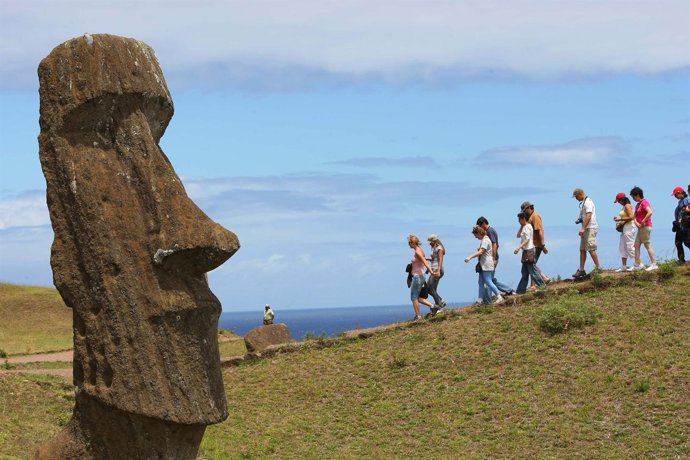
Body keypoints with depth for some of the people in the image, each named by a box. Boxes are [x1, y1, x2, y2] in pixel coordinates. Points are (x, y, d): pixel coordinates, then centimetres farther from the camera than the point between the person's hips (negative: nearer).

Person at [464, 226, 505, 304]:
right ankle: (480, 300, 10)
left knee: (488, 282, -12)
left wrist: (470, 257, -26)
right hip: (483, 265, 11)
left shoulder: (485, 240, -14)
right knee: (481, 282, 9)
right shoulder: (483, 240, 18)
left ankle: (499, 297, -9)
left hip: (486, 265, -11)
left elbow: (480, 252, -23)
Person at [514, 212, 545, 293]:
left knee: (532, 271, -8)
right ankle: (521, 290, 14)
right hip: (525, 251, 10)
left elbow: (527, 240, -21)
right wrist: (521, 226, 13)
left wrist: (519, 248, -29)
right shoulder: (524, 227, 16)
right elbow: (518, 235, 21)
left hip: (528, 251, -10)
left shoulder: (527, 227, -13)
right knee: (524, 273, 11)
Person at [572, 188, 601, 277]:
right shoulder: (583, 203, 18)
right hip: (586, 229, 11)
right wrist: (580, 220, 12)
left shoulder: (588, 202, -14)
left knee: (591, 249, -10)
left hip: (590, 228, -11)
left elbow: (589, 216, -24)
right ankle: (581, 270, 12)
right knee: (582, 250, 10)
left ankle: (598, 268, -5)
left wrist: (583, 228, -29)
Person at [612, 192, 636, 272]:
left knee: (630, 246, -10)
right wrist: (618, 218, 12)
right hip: (624, 228, 11)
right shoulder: (624, 206, 16)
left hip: (629, 227, -11)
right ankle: (623, 266, 12)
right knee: (622, 247, 10)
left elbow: (631, 217, -21)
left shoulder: (627, 206, -13)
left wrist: (620, 219, -16)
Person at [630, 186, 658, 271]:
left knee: (648, 245, -8)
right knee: (636, 245, 8)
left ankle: (654, 264, -6)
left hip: (645, 227, -10)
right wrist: (636, 223, -7)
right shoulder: (638, 204, 17)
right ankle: (638, 264, 9)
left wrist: (643, 222, -22)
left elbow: (650, 212, -28)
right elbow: (635, 216, 14)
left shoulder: (644, 203, -12)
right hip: (640, 228, 10)